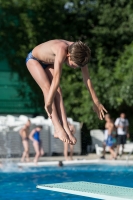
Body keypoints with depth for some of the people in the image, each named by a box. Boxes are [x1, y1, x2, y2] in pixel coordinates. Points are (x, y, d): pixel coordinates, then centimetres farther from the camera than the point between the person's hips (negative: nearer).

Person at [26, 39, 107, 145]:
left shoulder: (78, 54, -22)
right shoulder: (62, 50, -43)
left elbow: (87, 79, -14)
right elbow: (56, 79, -43)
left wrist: (96, 102, -10)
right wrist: (48, 102, -42)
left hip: (48, 63, 6)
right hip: (33, 59, -6)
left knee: (57, 91, -12)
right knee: (47, 87, -23)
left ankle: (66, 129, -18)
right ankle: (58, 129, -30)